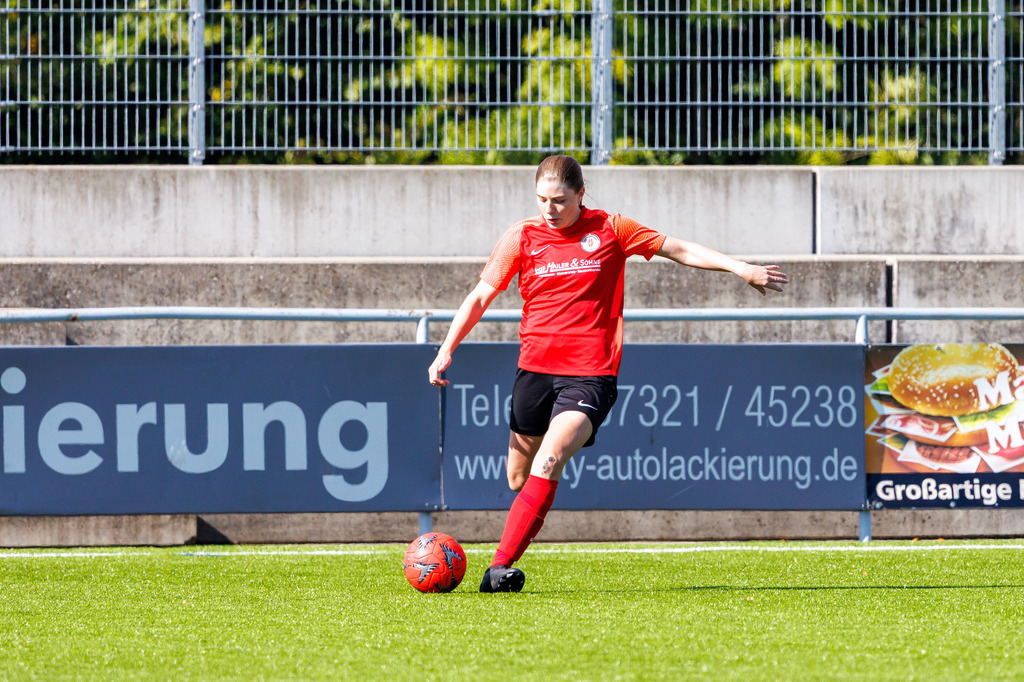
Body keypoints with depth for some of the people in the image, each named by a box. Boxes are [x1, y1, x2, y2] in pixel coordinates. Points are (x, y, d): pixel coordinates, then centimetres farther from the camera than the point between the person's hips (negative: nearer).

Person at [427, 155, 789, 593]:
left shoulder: (610, 230, 2)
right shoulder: (522, 237, 5)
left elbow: (678, 249, 8)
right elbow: (481, 296, 10)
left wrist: (742, 269, 3)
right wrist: (446, 351, 1)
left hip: (590, 374, -3)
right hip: (534, 370, 3)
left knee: (548, 461, -22)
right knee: (519, 478, 8)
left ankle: (501, 566, -26)